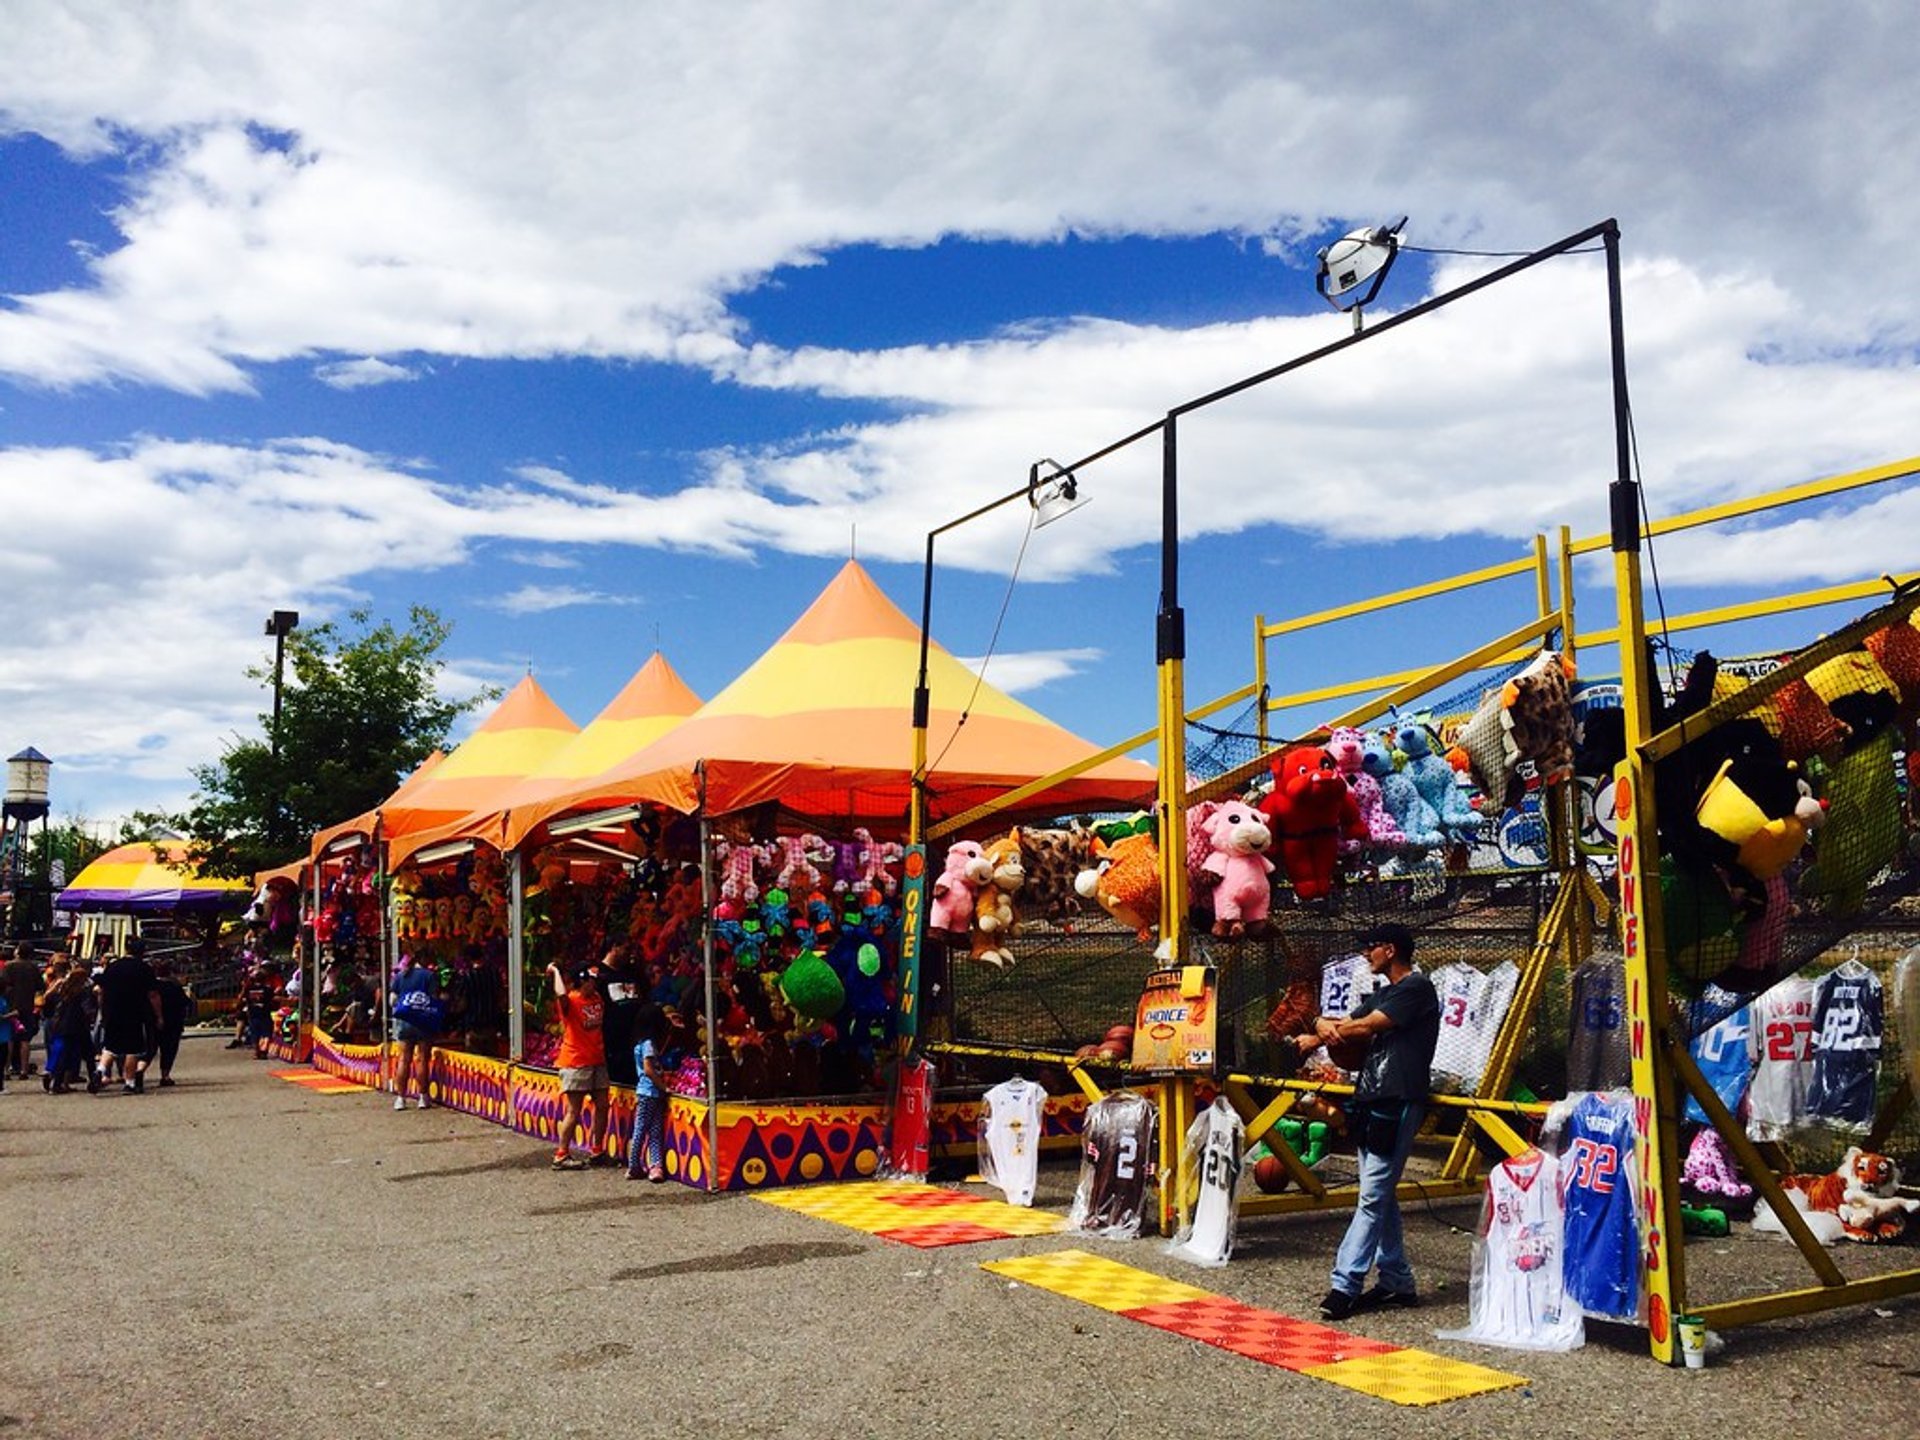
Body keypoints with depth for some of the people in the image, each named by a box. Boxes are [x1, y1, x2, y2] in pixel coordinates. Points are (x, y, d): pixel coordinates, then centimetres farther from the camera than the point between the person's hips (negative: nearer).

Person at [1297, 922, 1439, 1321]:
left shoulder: (1416, 988, -8)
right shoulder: (1385, 993, 21)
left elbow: (1365, 1027, -15)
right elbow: (1344, 1024, 15)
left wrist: (1317, 1036, -2)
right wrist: (1324, 1026, -9)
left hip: (1397, 1104, -10)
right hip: (1372, 1102, 10)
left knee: (1373, 1198, -9)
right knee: (1381, 1196, 12)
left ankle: (1345, 1284, -11)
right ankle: (1397, 1281, 19)